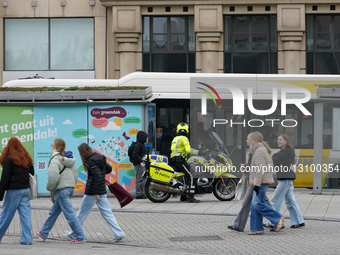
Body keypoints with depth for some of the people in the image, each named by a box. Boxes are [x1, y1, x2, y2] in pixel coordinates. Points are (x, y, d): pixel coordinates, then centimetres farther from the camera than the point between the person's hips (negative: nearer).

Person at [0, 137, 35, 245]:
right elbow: (32, 173, 15)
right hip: (26, 190, 6)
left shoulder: (9, 159, -9)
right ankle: (27, 238, -1)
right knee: (26, 214, 3)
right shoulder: (26, 158, 11)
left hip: (14, 191, -6)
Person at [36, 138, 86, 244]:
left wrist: (49, 187, -7)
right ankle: (43, 234, 29)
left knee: (69, 213, -6)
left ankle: (80, 237, -7)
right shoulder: (69, 159, 12)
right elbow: (75, 173, 14)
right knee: (54, 212, 18)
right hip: (70, 187, 9)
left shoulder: (55, 160, -14)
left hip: (61, 189, -9)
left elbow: (54, 177, -23)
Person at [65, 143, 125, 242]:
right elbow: (109, 169, 21)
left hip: (92, 192, -8)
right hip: (102, 191, 8)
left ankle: (73, 234, 17)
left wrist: (96, 193, -24)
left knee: (82, 213, 6)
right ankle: (118, 233, -4)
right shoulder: (99, 158, 9)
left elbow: (98, 176, -25)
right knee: (107, 212, 6)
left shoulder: (91, 161, -17)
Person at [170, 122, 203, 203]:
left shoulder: (175, 139, 24)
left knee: (185, 176, 19)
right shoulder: (184, 138, -5)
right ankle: (190, 197, -24)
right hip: (180, 160, -10)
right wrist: (197, 152, -14)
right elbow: (188, 149, -19)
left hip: (173, 160, 10)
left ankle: (183, 196, 18)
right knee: (190, 176, -14)